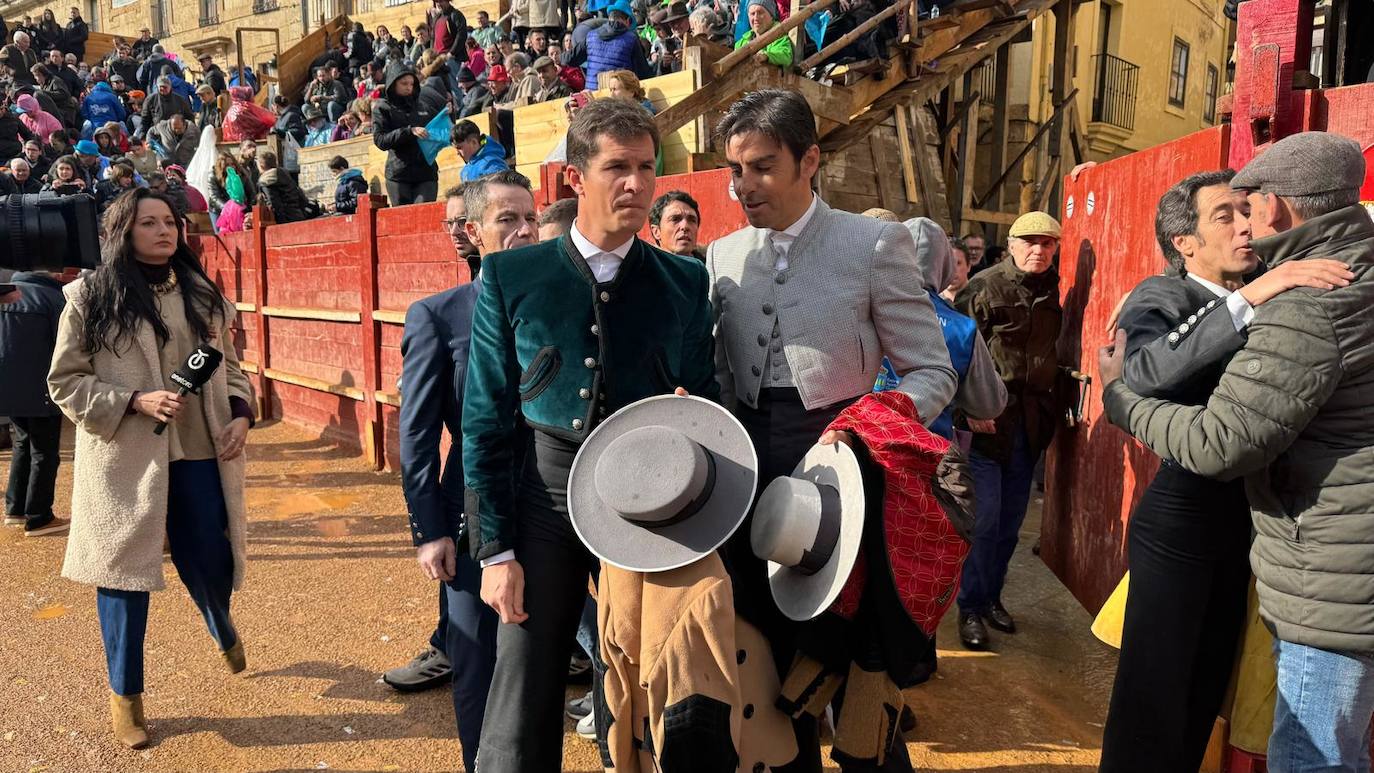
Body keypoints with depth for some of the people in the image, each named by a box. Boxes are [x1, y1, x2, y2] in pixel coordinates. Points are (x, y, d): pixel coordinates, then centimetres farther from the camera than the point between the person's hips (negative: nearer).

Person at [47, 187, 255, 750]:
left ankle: (223, 629, 46)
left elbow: (229, 365, 12)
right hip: (124, 461, -3)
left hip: (199, 456, 3)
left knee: (212, 562, 9)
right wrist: (135, 402, -17)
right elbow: (65, 383, -3)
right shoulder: (89, 298, -5)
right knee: (124, 572, 8)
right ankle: (125, 696, 28)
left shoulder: (202, 294, 7)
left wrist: (241, 413, -5)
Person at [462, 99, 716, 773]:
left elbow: (704, 403, 8)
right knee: (520, 718, 4)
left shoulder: (686, 283, 1)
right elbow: (485, 421, -2)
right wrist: (495, 550, -5)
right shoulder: (511, 277, -2)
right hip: (543, 495, -1)